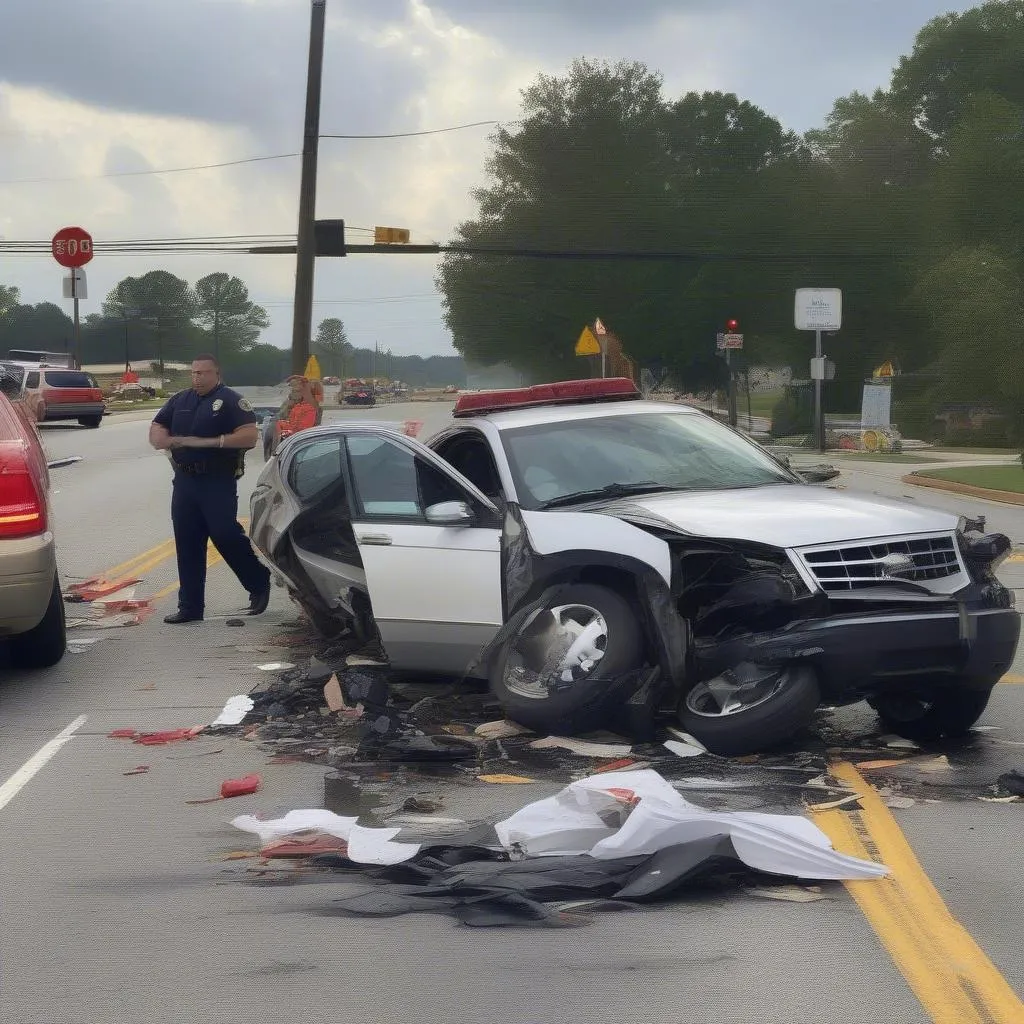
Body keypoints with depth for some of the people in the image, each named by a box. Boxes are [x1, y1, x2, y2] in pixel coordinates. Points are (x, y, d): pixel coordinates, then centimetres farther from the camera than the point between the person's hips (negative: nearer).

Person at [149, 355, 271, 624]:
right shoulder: (179, 401, 15)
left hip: (218, 482, -6)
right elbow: (156, 432, 16)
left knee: (226, 536, -10)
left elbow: (249, 436, -13)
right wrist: (175, 441, -8)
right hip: (184, 480, 6)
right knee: (187, 546, 5)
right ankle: (190, 607, 10)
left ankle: (259, 584, 13)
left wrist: (210, 442, -17)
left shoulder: (230, 400, -3)